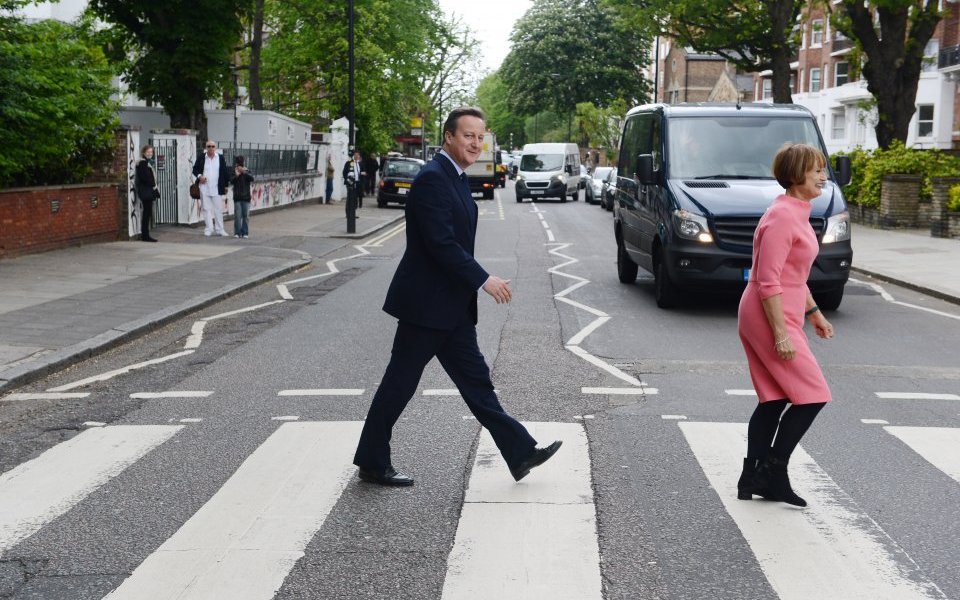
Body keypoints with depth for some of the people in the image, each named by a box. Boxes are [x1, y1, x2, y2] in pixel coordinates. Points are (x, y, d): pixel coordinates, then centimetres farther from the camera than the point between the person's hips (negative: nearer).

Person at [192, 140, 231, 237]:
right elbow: (195, 169, 9)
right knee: (207, 209, 3)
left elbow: (225, 172, 6)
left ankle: (219, 230, 11)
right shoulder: (201, 158, 3)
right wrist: (199, 176, -11)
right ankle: (208, 229, 8)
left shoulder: (220, 158, 3)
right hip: (205, 188, 0)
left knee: (218, 209, 4)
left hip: (217, 188, 0)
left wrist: (225, 186, 4)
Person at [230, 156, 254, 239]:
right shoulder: (234, 173, 3)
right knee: (237, 216, -2)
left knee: (246, 216, 2)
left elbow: (252, 179, -15)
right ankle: (237, 232, 4)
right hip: (237, 198, 0)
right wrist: (236, 175, -26)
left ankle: (245, 232, 9)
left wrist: (245, 172, -26)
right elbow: (231, 181, -10)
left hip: (246, 198, 1)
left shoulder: (247, 173, 4)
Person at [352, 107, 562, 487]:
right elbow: (441, 243, -23)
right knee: (400, 383, 2)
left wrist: (476, 282, 18)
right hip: (426, 303, -10)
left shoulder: (455, 178, 14)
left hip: (452, 306, 10)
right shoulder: (432, 178, -17)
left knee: (475, 380, 11)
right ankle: (372, 463, 15)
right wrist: (483, 280, -20)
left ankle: (520, 453, 14)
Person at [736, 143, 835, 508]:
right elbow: (768, 281, -22)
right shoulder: (783, 216, -18)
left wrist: (813, 312, 24)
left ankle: (752, 480, 18)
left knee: (774, 400, 13)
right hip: (770, 317, -10)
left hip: (780, 315, 10)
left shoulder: (797, 214, 13)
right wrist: (781, 334, -23)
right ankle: (773, 474, 4)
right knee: (812, 395, -5)